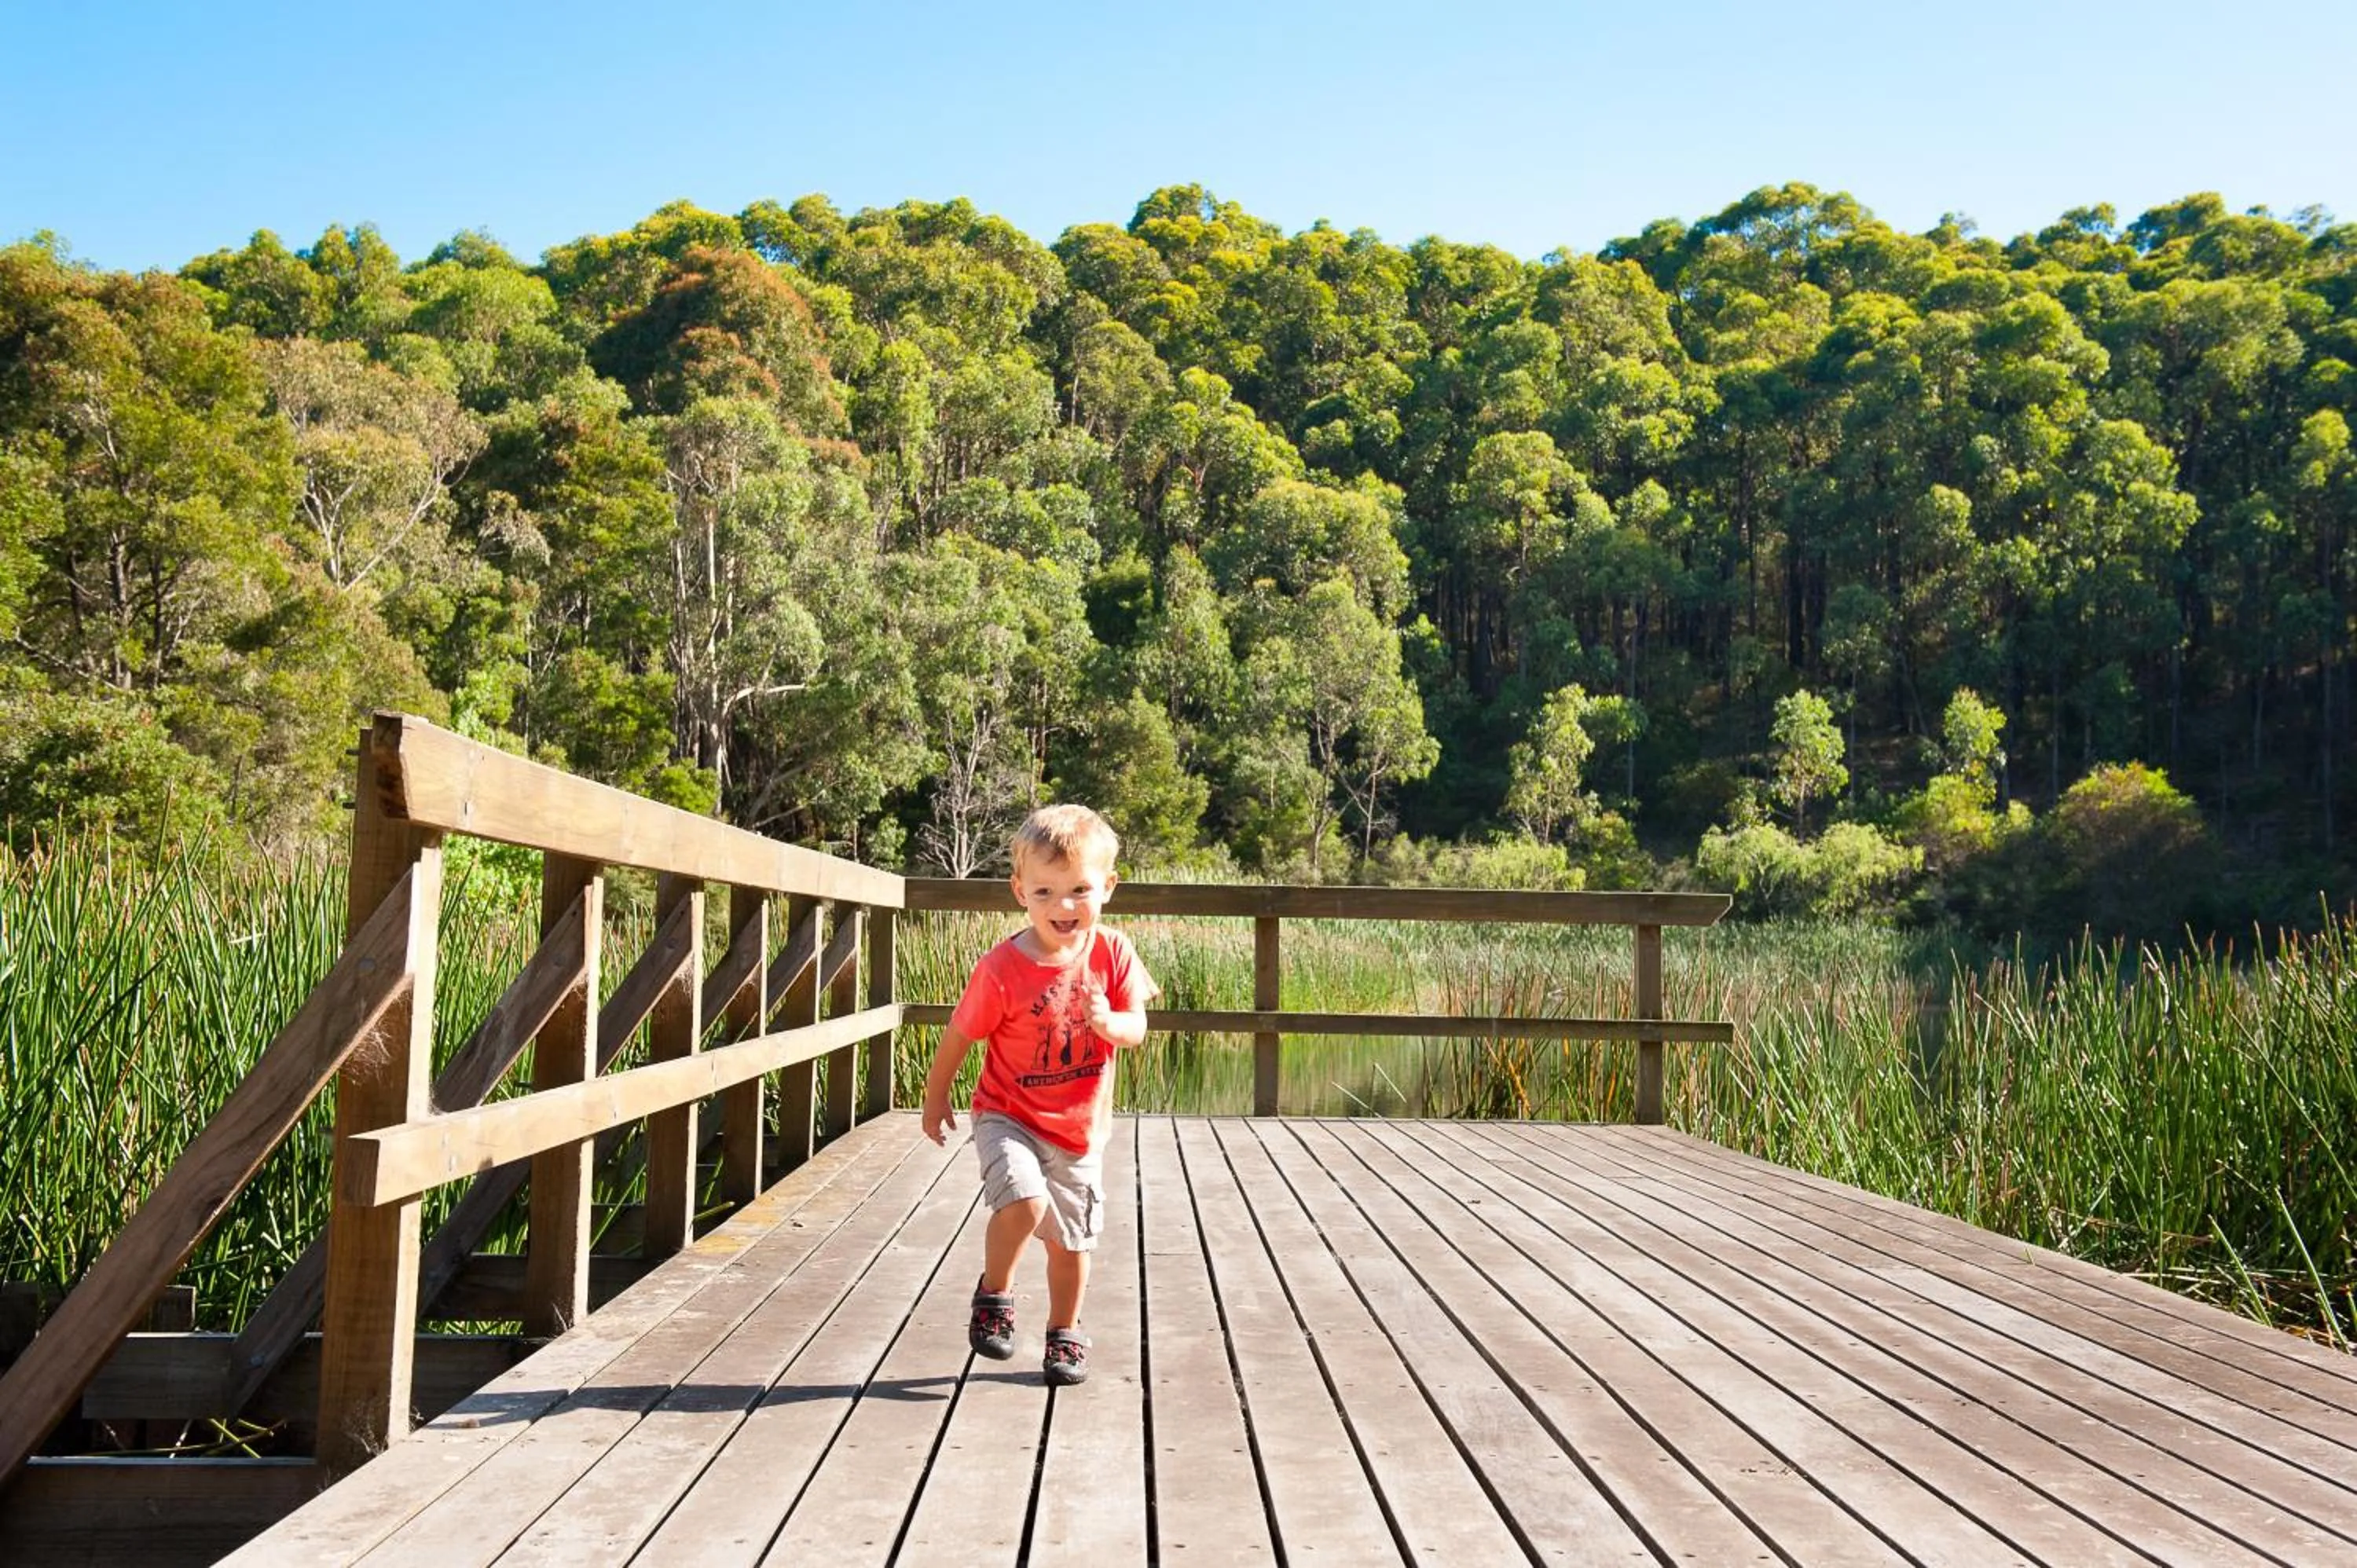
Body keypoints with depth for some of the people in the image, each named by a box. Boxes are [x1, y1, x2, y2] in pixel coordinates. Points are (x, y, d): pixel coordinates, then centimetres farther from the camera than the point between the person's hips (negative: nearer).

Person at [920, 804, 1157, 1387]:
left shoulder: (1112, 952, -10)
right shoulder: (1002, 969, -19)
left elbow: (1137, 1028, -6)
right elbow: (960, 1035, -7)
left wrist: (1110, 1023, -29)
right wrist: (936, 1100, 4)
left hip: (1080, 1126, 3)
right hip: (1008, 1116, -3)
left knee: (1070, 1239, 13)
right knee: (1024, 1201, -28)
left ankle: (1065, 1334, 37)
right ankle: (993, 1294, 1)